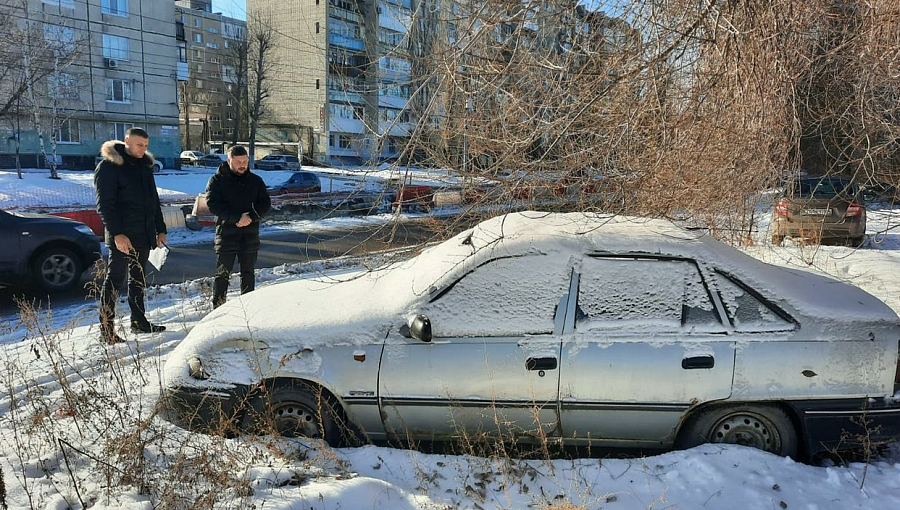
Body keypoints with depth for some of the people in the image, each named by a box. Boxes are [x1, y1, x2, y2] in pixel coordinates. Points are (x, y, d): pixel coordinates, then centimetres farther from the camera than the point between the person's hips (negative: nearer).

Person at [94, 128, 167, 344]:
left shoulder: (144, 166, 16)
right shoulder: (109, 166, -8)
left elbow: (154, 200, 22)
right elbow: (105, 204, -15)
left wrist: (160, 229, 17)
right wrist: (116, 234, -22)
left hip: (144, 235, 8)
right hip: (122, 237, -8)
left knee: (138, 279, 15)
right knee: (114, 280, -4)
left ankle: (139, 321, 24)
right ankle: (106, 330, 1)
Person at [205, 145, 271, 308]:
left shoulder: (256, 180, 9)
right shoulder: (217, 180, 0)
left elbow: (265, 203, 5)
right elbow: (213, 204, -11)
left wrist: (251, 217, -14)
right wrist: (237, 217, -20)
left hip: (250, 233, 3)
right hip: (226, 232, -3)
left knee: (248, 273, 11)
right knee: (223, 273, 2)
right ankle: (217, 306, 9)